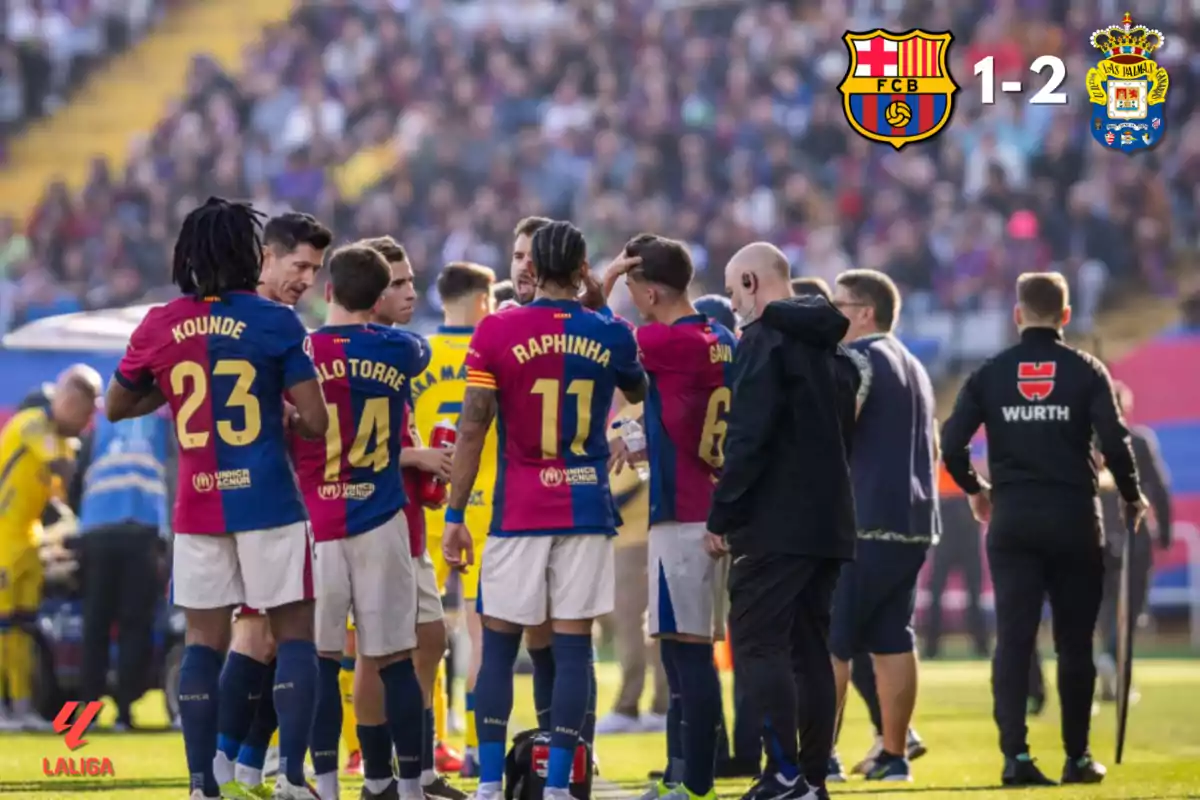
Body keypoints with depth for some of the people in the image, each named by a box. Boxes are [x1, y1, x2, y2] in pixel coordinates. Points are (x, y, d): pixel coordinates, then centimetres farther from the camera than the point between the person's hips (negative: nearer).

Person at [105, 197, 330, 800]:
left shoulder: (160, 326, 3)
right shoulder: (275, 322, -7)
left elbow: (116, 407, 15)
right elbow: (316, 422, -10)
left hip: (198, 507, 3)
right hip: (268, 501, -3)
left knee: (204, 641, 8)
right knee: (293, 634, 3)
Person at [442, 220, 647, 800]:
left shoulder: (496, 333, -5)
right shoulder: (610, 336, 1)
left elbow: (472, 430, -6)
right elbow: (636, 393, 24)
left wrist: (454, 515, -2)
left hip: (519, 513, -1)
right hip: (587, 512, 1)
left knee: (499, 644, 7)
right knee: (573, 647, 2)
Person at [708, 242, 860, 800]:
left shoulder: (764, 340, -9)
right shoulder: (830, 347, 18)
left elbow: (748, 437, -17)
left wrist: (721, 516, -12)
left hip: (775, 524, -9)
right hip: (829, 522, 9)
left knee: (757, 643, -8)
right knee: (810, 647, 11)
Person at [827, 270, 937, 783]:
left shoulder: (857, 359, -8)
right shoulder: (914, 367, 20)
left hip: (864, 523, -9)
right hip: (913, 523, 9)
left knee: (827, 640, -5)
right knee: (892, 641, 10)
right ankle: (893, 755, 10)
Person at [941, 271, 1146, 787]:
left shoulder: (990, 374, 3)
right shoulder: (1085, 371, -1)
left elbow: (952, 443, -3)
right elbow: (1114, 441, -11)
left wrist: (974, 490, 15)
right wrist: (1131, 497, 6)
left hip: (1012, 520, 1)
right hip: (1074, 519, -1)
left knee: (1012, 639, -1)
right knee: (1074, 643, 8)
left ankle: (1015, 753, -13)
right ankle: (1077, 757, 12)